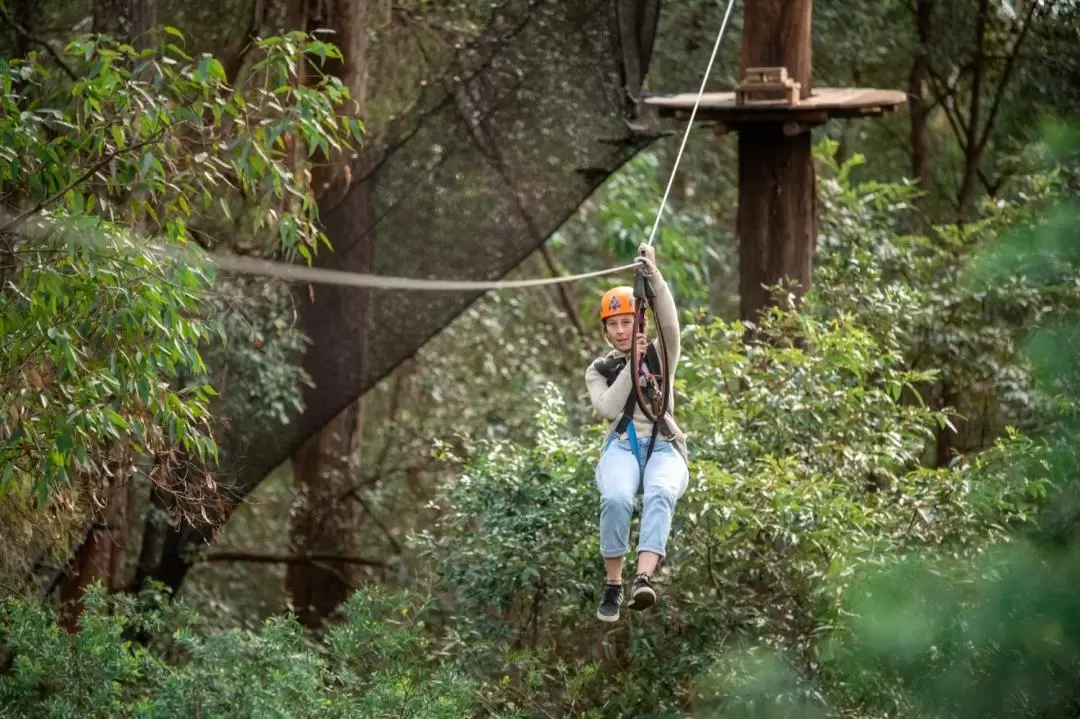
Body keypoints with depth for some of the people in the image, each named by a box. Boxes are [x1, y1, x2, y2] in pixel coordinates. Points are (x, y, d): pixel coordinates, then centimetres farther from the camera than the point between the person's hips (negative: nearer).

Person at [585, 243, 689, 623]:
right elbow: (610, 407, -2)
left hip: (664, 447, -1)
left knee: (660, 494, -37)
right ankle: (613, 585, -25)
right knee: (616, 498, -35)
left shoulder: (661, 355, 14)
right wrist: (631, 364, -8)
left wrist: (653, 275, -21)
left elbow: (670, 323, -8)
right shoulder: (599, 370, 18)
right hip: (622, 447, 1)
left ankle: (644, 578, -53)